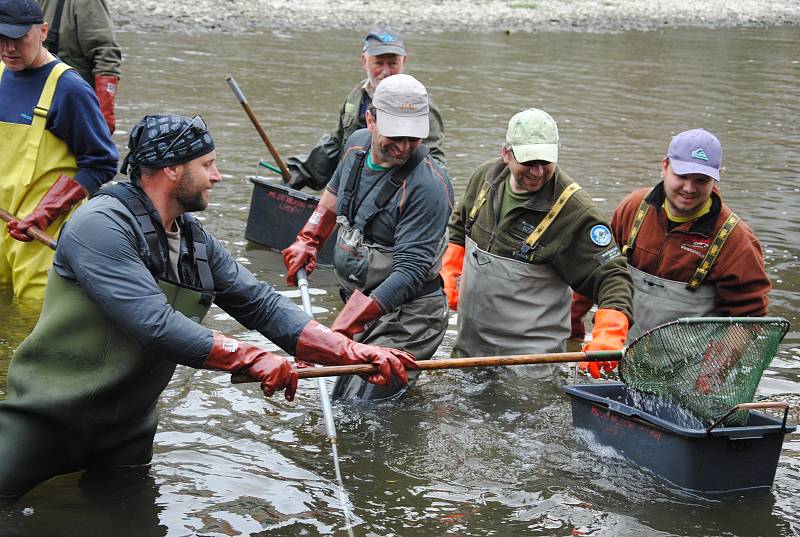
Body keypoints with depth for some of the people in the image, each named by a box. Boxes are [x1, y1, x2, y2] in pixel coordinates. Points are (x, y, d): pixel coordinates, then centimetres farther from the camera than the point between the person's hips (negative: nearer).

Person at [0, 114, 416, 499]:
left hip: (128, 430, 7)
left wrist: (356, 354, -6)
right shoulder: (101, 225, -19)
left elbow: (262, 305, 4)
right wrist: (251, 358, -25)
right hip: (45, 419, -7)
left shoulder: (197, 242, 7)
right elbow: (154, 324, -28)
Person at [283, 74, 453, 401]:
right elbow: (334, 193, 25)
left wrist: (340, 331, -35)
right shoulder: (358, 144, 0)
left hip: (404, 316, -8)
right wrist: (307, 241, 19)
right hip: (360, 302, 8)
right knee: (336, 402, 16)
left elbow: (409, 273, -29)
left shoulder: (428, 187, -24)